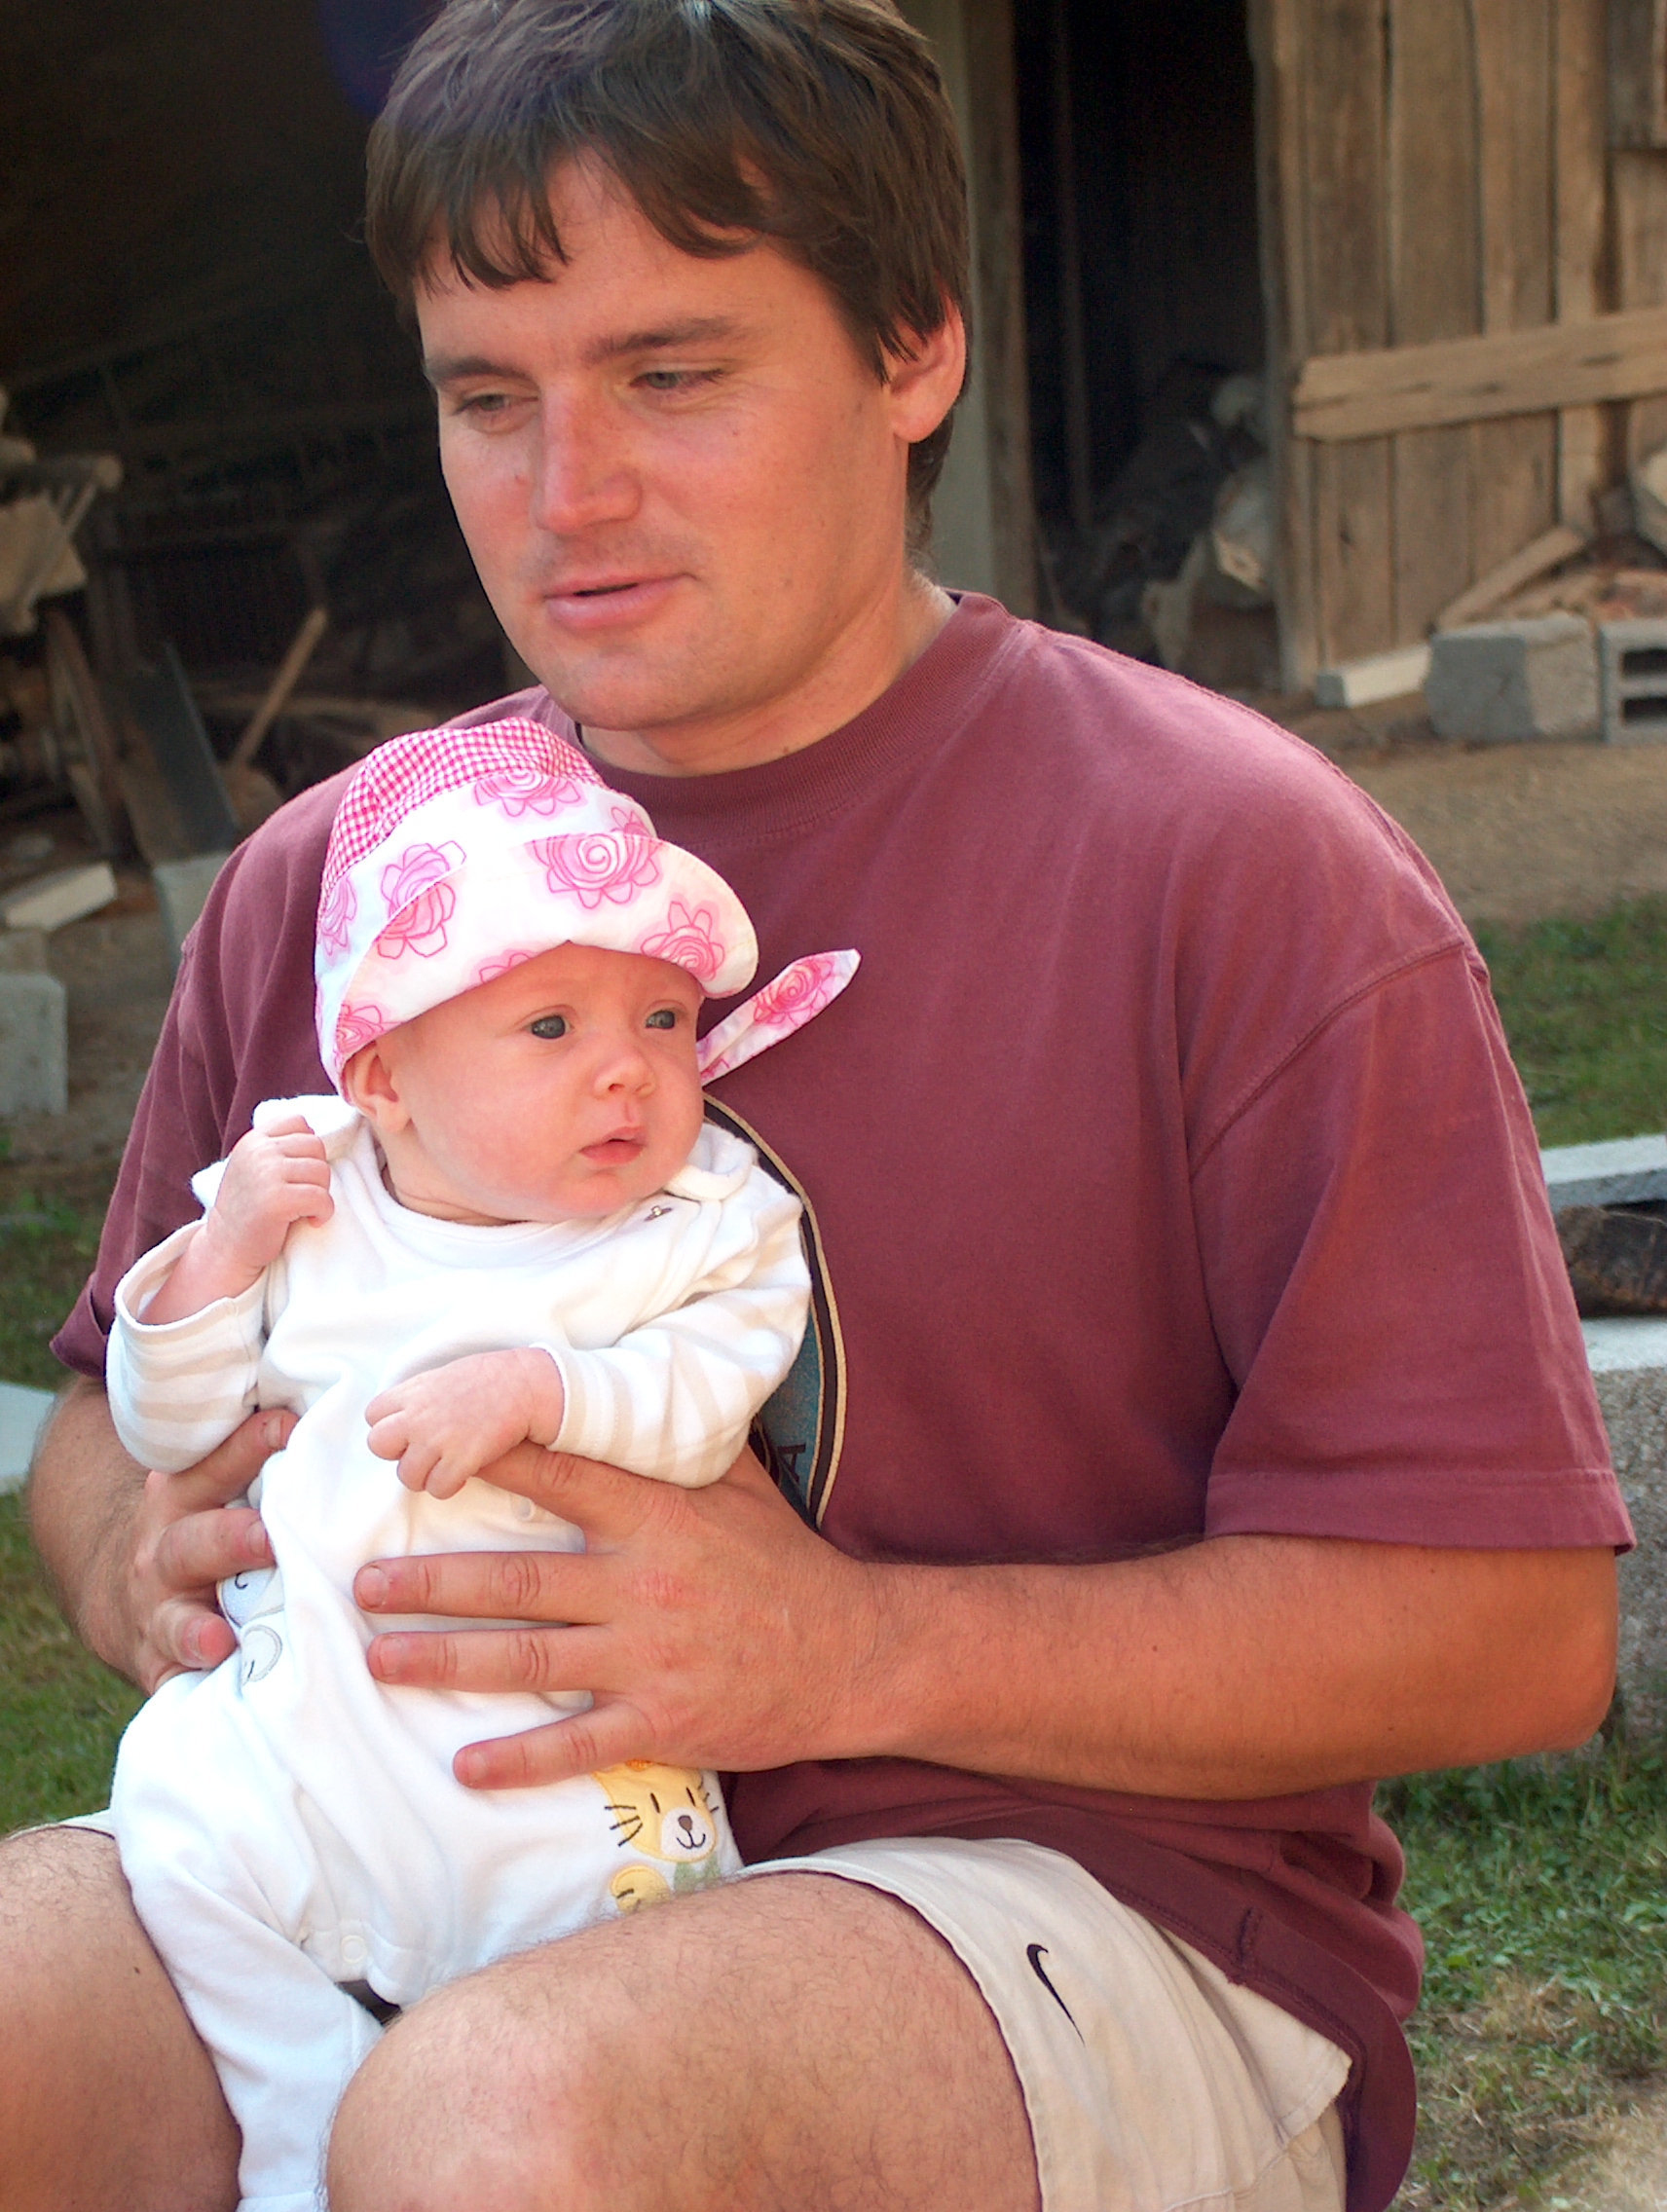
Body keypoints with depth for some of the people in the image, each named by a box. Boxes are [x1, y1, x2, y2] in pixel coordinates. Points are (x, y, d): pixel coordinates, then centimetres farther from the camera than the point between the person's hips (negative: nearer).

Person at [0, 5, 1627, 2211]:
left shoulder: (1235, 868, -7)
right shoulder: (318, 888, 9)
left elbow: (1515, 1624, -9)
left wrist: (859, 1650, -20)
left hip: (1089, 1911, -4)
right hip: (413, 1898, 5)